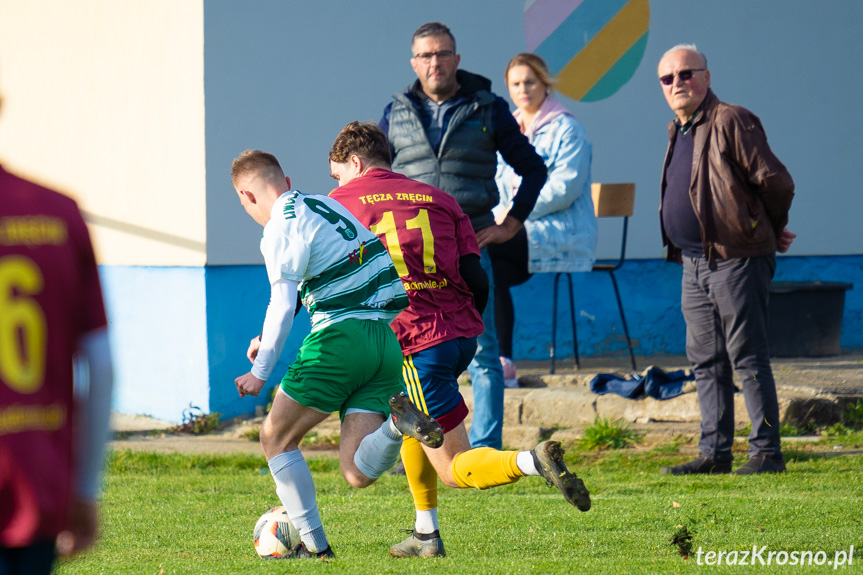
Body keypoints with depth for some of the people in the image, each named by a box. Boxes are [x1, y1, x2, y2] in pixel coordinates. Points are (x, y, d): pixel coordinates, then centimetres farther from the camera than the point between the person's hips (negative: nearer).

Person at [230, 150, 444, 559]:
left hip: (342, 337, -8)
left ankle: (313, 544, 10)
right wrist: (267, 338, 33)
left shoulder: (281, 228, -5)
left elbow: (283, 306, -14)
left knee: (276, 438, 11)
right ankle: (397, 422, -25)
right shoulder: (328, 206, 22)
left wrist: (261, 372, -7)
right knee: (358, 473, 2)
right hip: (387, 338, 8)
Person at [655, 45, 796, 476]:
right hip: (694, 261, 9)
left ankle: (767, 452, -2)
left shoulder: (731, 122, -11)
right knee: (706, 361, 10)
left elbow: (775, 182, -11)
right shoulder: (679, 131, 16)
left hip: (737, 259, -9)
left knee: (747, 359, -6)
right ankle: (714, 452, 15)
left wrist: (772, 230, 4)